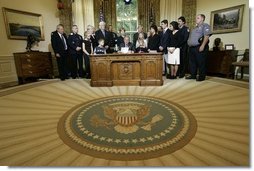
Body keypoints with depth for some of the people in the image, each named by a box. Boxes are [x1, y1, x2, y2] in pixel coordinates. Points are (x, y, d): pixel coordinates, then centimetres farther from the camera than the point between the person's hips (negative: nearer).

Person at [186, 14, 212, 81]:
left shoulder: (205, 26, -1)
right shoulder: (195, 28, 25)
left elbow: (206, 36, -14)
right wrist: (189, 44, 13)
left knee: (201, 63, -4)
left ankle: (202, 76, 3)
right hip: (192, 48, 9)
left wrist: (202, 46, -22)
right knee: (192, 62, 10)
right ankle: (193, 75, 20)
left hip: (199, 47, -8)